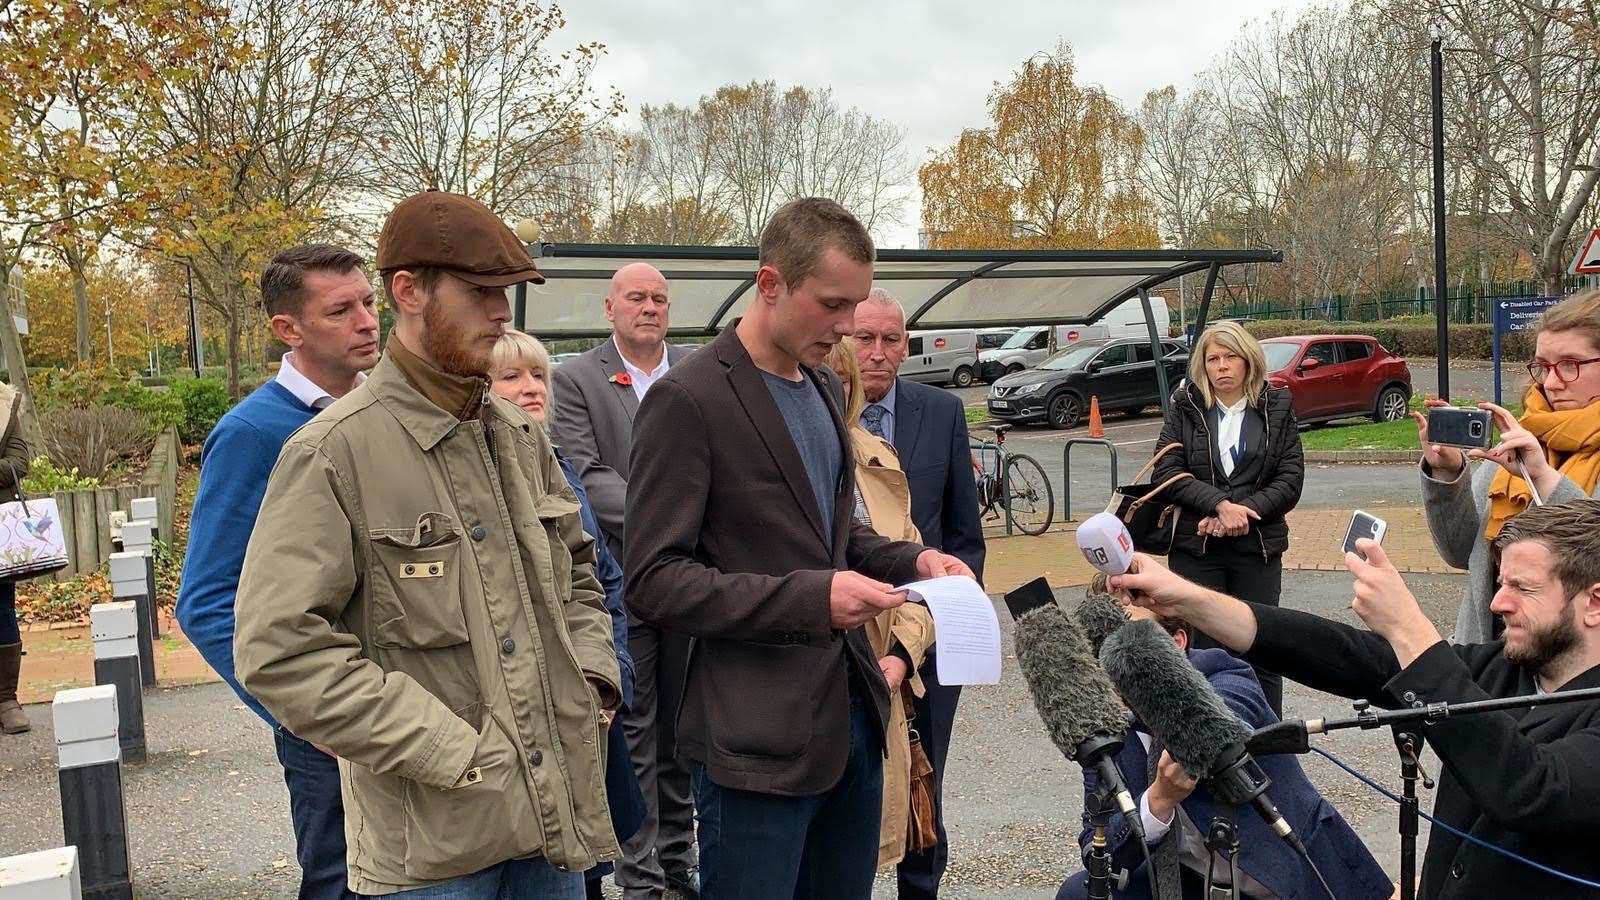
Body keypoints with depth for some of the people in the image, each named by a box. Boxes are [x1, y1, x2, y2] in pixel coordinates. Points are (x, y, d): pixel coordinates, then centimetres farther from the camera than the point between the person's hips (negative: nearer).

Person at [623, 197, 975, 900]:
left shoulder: (824, 387, 12)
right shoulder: (689, 400, -13)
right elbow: (653, 581, -16)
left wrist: (908, 559, 4)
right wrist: (810, 598, -25)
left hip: (851, 713, 8)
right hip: (759, 736, -8)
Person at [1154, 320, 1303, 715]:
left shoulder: (1277, 408, 6)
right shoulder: (1185, 406, 4)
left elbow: (1291, 479, 1)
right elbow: (1166, 470, -4)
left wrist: (1241, 513, -12)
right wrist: (1220, 504, -16)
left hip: (1258, 548, 1)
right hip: (1195, 548, -1)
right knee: (1201, 649, 0)